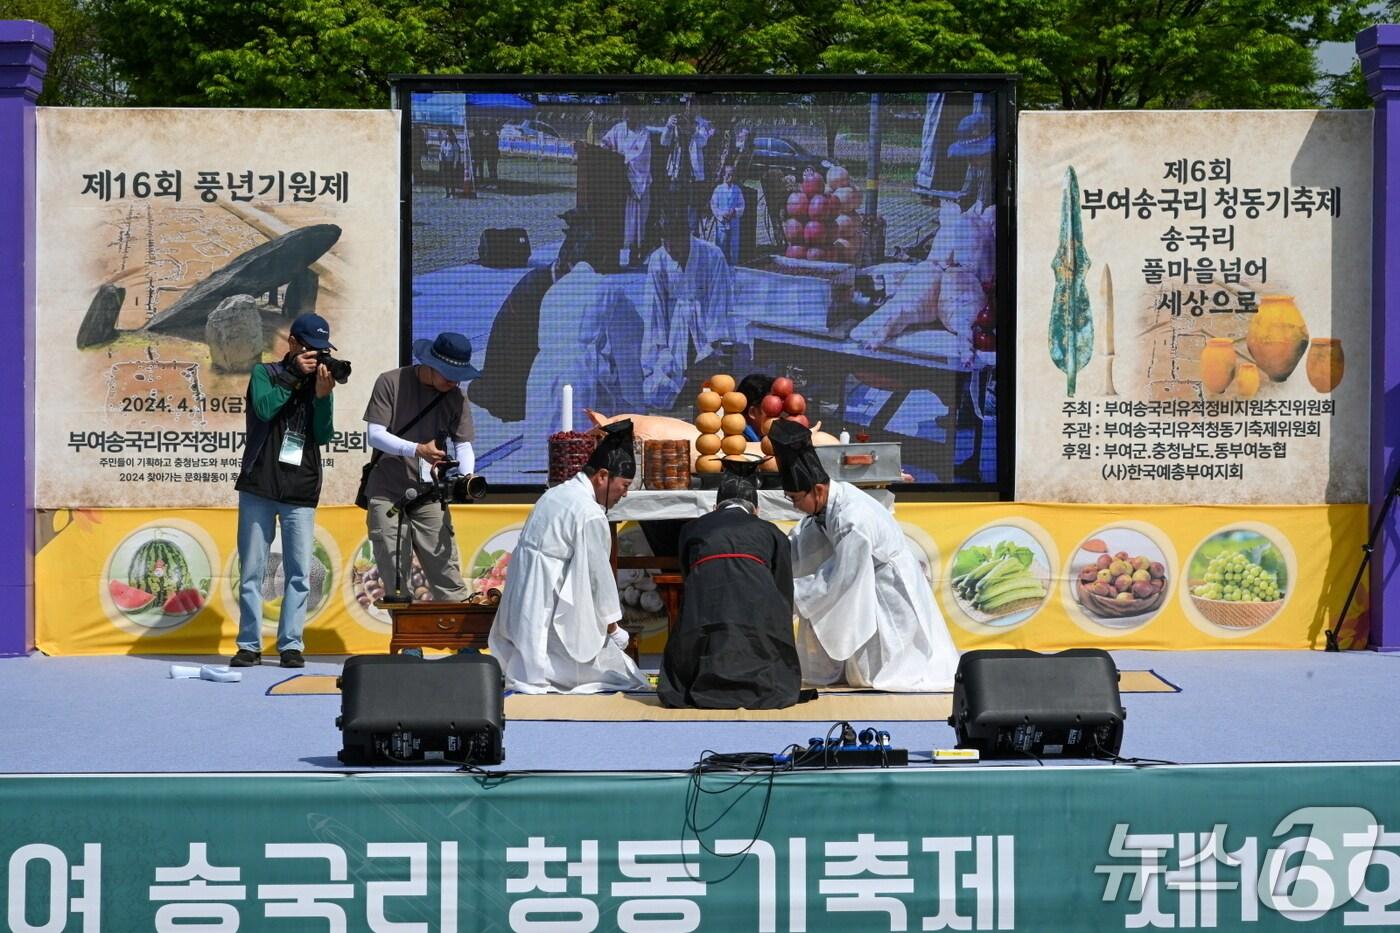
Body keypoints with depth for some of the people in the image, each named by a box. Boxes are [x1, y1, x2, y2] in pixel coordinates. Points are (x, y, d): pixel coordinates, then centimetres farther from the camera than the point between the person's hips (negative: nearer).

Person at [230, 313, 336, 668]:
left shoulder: (319, 381, 12)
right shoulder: (265, 373, 7)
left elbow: (323, 435, 2)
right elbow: (264, 408, -13)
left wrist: (322, 395, -11)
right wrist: (294, 374, -13)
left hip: (301, 492, 2)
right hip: (258, 488, -2)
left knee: (299, 573, -2)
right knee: (252, 570, 1)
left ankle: (291, 644, 4)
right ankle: (250, 645, 6)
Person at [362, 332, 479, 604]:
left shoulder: (455, 398, 5)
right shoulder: (391, 383, -6)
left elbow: (463, 445, 3)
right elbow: (375, 435, -11)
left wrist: (466, 476, -19)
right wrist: (417, 449, -26)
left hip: (428, 495, 2)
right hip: (387, 494, -2)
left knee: (445, 570, -5)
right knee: (395, 580, 0)